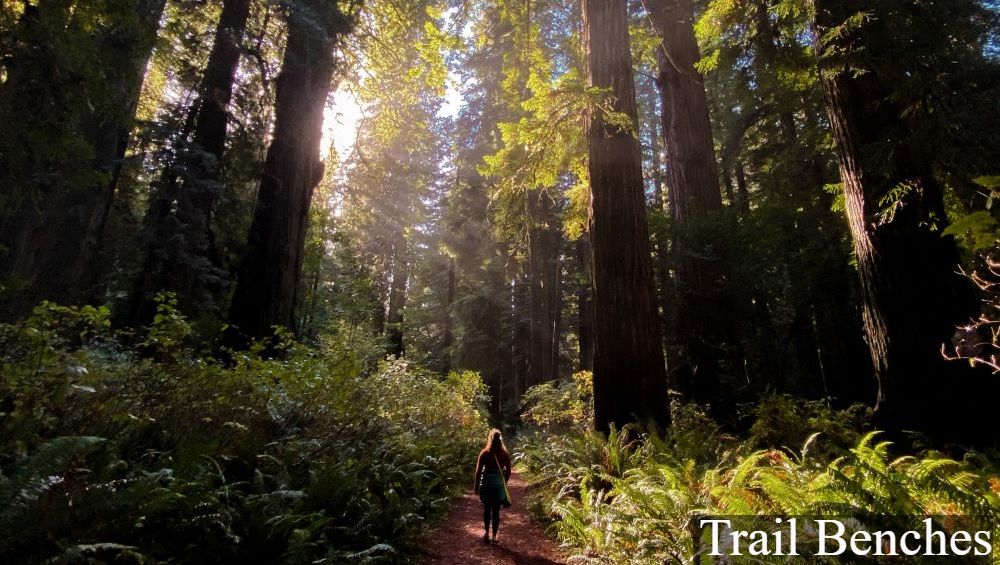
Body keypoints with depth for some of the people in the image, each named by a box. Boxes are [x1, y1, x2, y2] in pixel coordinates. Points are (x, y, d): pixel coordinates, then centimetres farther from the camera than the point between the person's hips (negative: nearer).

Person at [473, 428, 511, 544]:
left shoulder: (484, 453, -9)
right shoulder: (505, 454, -5)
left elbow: (478, 471, -7)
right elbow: (508, 471, 1)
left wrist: (476, 485, 3)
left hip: (486, 483, -1)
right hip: (499, 484, 1)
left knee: (487, 509, 17)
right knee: (496, 511, 10)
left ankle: (486, 531, 7)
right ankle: (494, 536, 13)